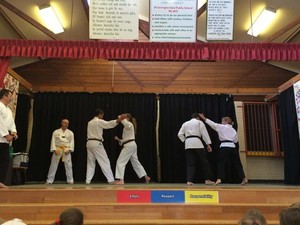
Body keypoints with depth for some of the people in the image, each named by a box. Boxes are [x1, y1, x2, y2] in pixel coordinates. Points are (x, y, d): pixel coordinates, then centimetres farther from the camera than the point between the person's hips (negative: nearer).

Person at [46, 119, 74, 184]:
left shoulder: (70, 133, 8)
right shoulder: (56, 132, 6)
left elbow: (72, 142, 3)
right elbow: (53, 141, 1)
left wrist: (69, 149, -9)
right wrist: (54, 149, -9)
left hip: (66, 150, 1)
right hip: (57, 150, 0)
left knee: (68, 165, 1)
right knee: (53, 165, 2)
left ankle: (70, 180, 11)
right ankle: (49, 180, 11)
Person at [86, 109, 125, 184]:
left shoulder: (90, 122, 18)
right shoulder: (99, 121, -7)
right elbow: (108, 124, -22)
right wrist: (118, 120, -33)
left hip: (89, 143, 8)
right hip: (96, 143, -8)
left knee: (91, 162, 13)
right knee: (104, 162, -5)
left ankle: (88, 180, 12)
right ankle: (111, 180, -5)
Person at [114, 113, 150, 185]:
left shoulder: (129, 124, -4)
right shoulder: (128, 127, 24)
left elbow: (126, 123, -33)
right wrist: (118, 139, 15)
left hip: (129, 146, -10)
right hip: (131, 145, 10)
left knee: (120, 162, -9)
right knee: (135, 162, 16)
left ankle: (121, 180, -12)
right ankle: (146, 177, 22)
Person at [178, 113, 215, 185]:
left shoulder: (185, 124, 20)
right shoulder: (199, 122, 9)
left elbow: (180, 134, 13)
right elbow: (204, 133, 2)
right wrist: (208, 144, 2)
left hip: (188, 144, 4)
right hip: (197, 142, -4)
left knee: (190, 163, 6)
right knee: (204, 161, 6)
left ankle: (189, 181, -2)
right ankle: (208, 179, 10)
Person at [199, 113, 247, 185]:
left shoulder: (222, 127, 3)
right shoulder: (233, 130, 19)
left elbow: (213, 124, 1)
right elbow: (236, 140, 19)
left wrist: (204, 118, 5)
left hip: (224, 147, -5)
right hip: (233, 147, 5)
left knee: (221, 163, -1)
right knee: (237, 163, 12)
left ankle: (219, 179, -12)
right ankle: (244, 179, 12)